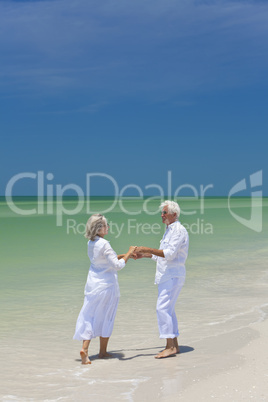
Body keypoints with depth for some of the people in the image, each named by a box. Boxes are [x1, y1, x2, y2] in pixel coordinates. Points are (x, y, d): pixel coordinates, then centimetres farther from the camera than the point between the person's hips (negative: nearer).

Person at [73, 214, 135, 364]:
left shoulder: (91, 243, 6)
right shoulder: (104, 244, -19)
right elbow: (117, 265, -23)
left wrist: (124, 255, 20)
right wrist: (128, 254, -11)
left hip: (93, 283, 6)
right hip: (106, 284, -6)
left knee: (89, 316, 7)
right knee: (106, 317, 10)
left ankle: (85, 348, -7)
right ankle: (103, 351, 20)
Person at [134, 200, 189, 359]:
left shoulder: (179, 230, -14)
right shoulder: (170, 230, 18)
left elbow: (169, 254, -24)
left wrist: (147, 249, -24)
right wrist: (144, 255, 17)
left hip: (173, 276, -10)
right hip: (166, 276, 10)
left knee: (163, 308, -13)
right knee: (168, 310, 12)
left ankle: (170, 346, -10)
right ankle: (174, 345, 18)